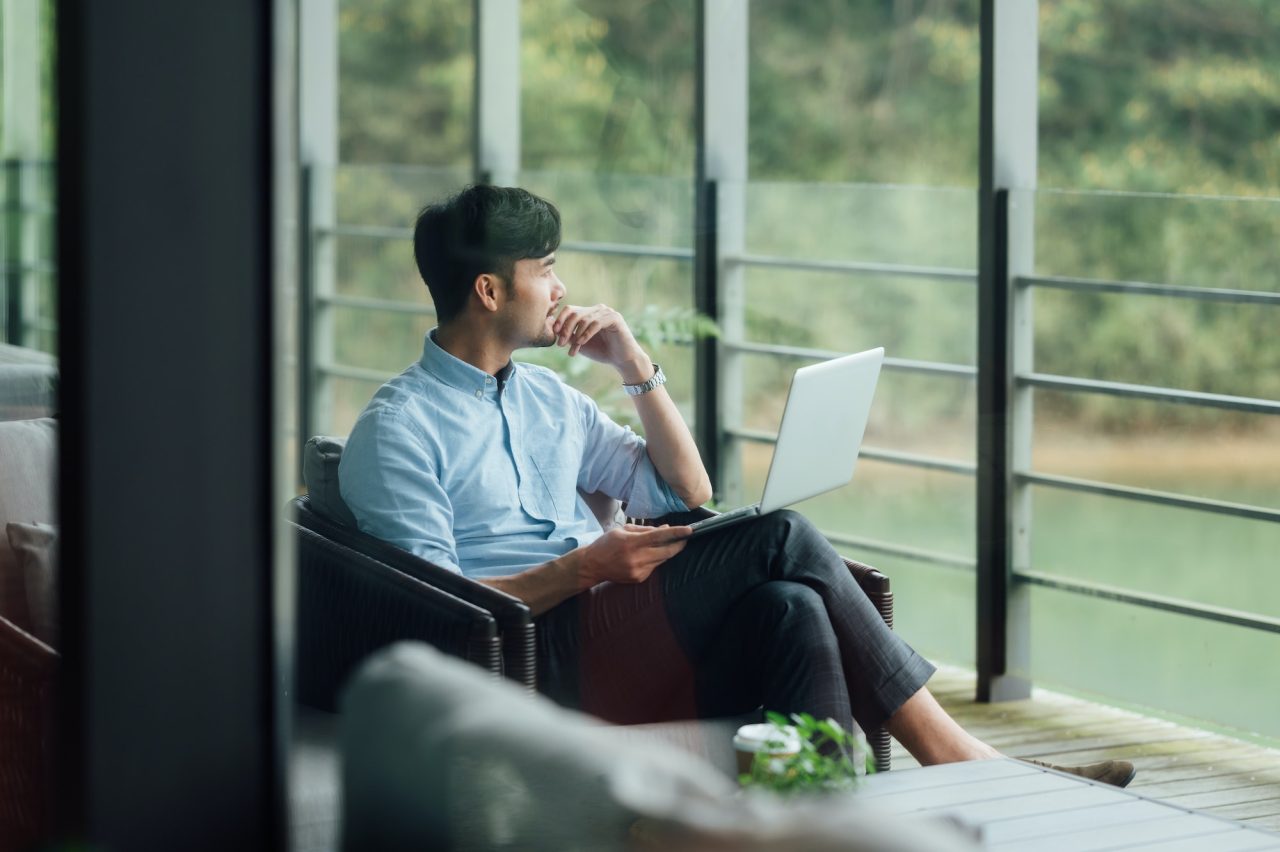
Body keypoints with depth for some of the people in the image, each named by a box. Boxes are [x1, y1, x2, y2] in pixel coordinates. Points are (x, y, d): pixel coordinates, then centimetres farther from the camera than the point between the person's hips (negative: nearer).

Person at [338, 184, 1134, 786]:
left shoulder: (547, 394, 21)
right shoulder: (396, 430, -2)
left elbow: (687, 494, 22)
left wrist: (637, 368, 9)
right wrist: (586, 566, -21)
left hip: (624, 636, 7)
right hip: (535, 651, -7)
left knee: (788, 607, -26)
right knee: (780, 540, -24)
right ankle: (955, 757, -18)